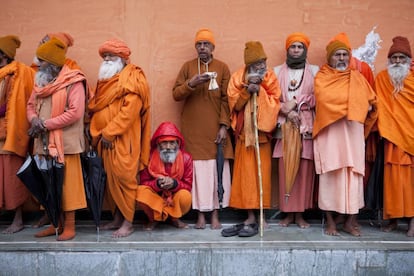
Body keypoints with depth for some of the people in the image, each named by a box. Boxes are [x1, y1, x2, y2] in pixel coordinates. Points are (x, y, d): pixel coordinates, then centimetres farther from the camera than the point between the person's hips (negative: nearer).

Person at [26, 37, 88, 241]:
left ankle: (69, 226, 9)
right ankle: (55, 223, 23)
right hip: (44, 143, 7)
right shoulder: (40, 81, 15)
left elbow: (75, 113, -18)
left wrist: (46, 124, -15)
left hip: (64, 142, -7)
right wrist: (34, 120, -8)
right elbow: (31, 105, 16)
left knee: (67, 184, 0)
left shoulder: (73, 82, -9)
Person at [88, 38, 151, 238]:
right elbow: (95, 107, 20)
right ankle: (117, 218, 21)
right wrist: (97, 133, 6)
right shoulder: (105, 80, 19)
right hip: (105, 139, 8)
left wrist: (109, 132, -17)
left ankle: (128, 223, 3)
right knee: (111, 179, 11)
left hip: (123, 139, -8)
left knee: (124, 179, -5)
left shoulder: (132, 80, -7)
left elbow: (129, 111, -17)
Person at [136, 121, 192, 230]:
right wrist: (157, 184, -30)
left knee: (185, 196, -34)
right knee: (141, 191, -31)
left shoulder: (186, 158, -11)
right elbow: (144, 183, -8)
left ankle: (175, 218, 3)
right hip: (155, 197, 0)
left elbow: (188, 186, -9)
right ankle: (153, 219, 1)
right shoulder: (149, 157, -12)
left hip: (175, 197, 0)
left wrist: (174, 183, -31)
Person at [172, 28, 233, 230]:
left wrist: (224, 126, -7)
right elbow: (176, 94, 3)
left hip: (215, 129, 0)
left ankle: (215, 213, 10)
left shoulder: (222, 68, 6)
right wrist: (191, 83, -15)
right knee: (197, 168, -1)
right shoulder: (187, 67, 8)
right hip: (193, 129, 0)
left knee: (217, 169, -1)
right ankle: (201, 214, 8)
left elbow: (226, 99, 1)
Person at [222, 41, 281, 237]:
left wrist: (259, 90, -14)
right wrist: (247, 90, -14)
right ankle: (250, 219, 9)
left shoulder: (270, 78, 3)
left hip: (261, 132, -2)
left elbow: (274, 102, -4)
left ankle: (251, 220, 2)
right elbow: (234, 104, -1)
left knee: (258, 174, -3)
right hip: (244, 132, 2)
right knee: (245, 175, 2)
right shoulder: (237, 77, 5)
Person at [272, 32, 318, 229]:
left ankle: (300, 213, 7)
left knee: (305, 169, -2)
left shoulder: (315, 71, 11)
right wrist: (287, 111, -10)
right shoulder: (277, 71, 13)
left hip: (307, 126, 0)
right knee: (285, 169, -2)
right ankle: (288, 212, 7)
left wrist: (297, 103, -11)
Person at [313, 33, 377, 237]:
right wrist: (352, 103, -8)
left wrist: (361, 108, -6)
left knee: (354, 175, -1)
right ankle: (330, 221, 5)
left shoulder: (357, 78, 16)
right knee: (330, 175, -4)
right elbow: (324, 99, -12)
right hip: (330, 134, -3)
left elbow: (370, 102, 13)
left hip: (353, 134, 3)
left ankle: (350, 221, 7)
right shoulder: (321, 78, 6)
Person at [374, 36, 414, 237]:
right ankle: (394, 218, 8)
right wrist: (383, 130, -6)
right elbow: (380, 106, 4)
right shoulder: (381, 78, 6)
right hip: (393, 135, 0)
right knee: (393, 176, 0)